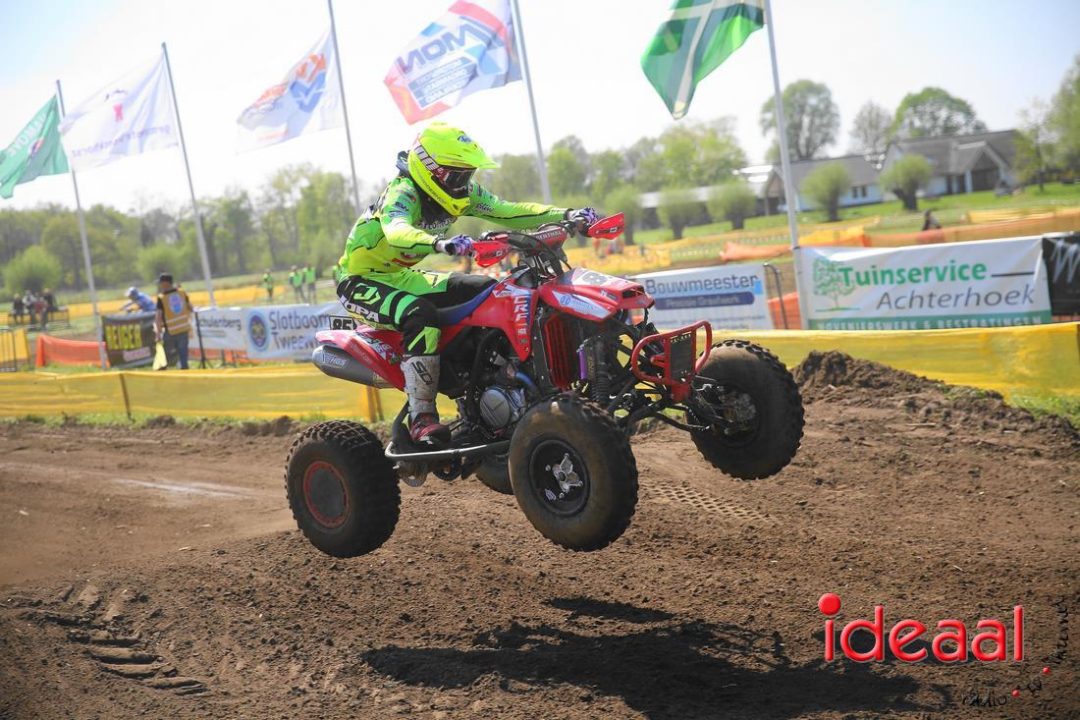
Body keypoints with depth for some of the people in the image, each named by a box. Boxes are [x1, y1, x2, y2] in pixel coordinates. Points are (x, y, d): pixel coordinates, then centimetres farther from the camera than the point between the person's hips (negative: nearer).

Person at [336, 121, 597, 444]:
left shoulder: (464, 193, -2)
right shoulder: (403, 193, -26)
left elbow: (508, 211, -4)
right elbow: (396, 231, -48)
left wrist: (566, 215, -16)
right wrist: (440, 243, -67)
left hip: (401, 276, 9)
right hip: (361, 281, -9)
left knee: (488, 291, 1)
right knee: (421, 315, -37)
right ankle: (421, 417, -33)